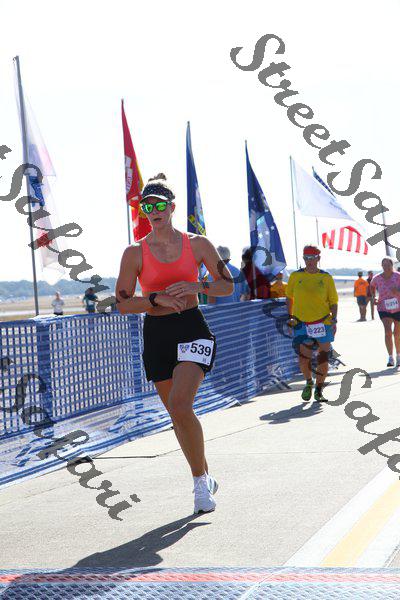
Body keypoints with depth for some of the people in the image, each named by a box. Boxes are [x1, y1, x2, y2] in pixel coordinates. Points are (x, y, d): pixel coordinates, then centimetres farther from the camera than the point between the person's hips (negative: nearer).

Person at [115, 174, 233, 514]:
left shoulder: (197, 244, 1)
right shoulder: (135, 253, 1)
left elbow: (228, 286, 7)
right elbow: (123, 304, -1)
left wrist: (199, 286, -13)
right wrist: (157, 299, -17)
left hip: (193, 329, -3)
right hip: (156, 334, 3)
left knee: (180, 405, -22)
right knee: (178, 414, 9)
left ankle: (201, 480, -5)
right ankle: (205, 479, 28)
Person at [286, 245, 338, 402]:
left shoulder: (326, 278, 2)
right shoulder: (295, 276, 3)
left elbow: (333, 301, 6)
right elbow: (289, 296, 15)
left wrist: (334, 319, -5)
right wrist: (290, 316, 11)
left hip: (323, 323, 0)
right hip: (301, 323, 0)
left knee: (323, 358, 2)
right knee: (304, 358, -9)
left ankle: (319, 390, 19)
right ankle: (308, 383, 21)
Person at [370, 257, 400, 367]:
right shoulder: (377, 278, -3)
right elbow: (372, 286, 19)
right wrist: (373, 297, 6)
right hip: (384, 308, 0)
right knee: (388, 331, -18)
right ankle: (390, 358, -18)